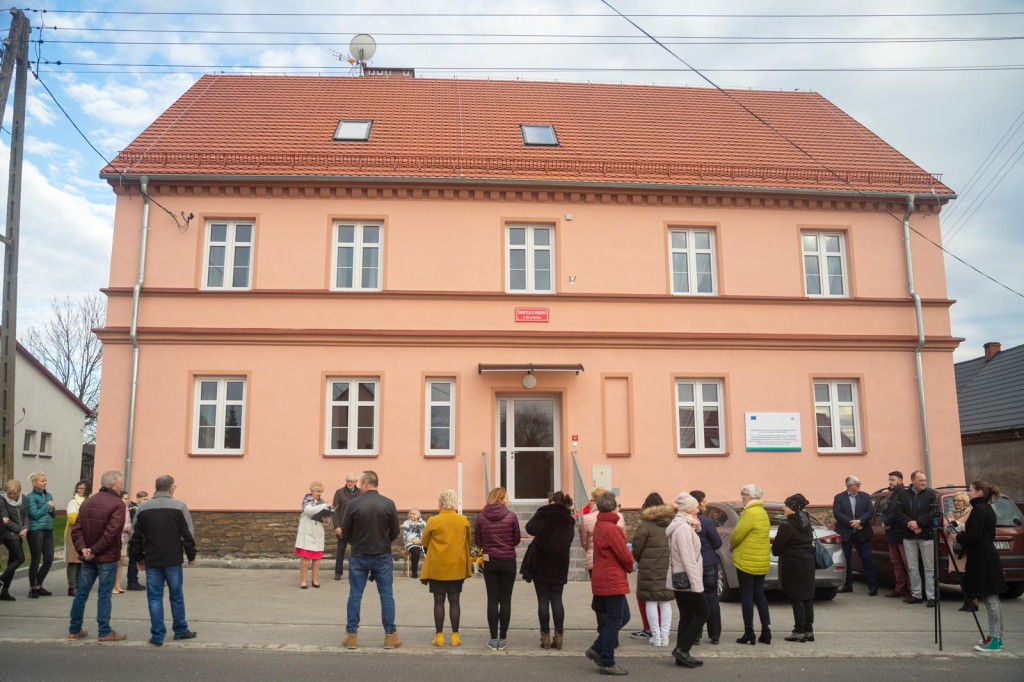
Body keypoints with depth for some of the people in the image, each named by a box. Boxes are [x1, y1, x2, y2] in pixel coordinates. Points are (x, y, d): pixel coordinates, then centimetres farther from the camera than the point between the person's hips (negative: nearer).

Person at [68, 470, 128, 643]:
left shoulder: (87, 502, 10)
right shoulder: (117, 504, -13)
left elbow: (77, 529, 3)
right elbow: (111, 533, -22)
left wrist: (82, 549, -7)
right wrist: (95, 551, -15)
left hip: (88, 557, 7)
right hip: (107, 557, -6)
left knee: (82, 592, 13)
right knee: (104, 594, 0)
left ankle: (74, 630, 21)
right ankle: (105, 633, 7)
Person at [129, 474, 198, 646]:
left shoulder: (143, 509, 3)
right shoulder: (179, 506, -5)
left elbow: (136, 537, 7)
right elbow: (188, 535, -5)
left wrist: (138, 558, 17)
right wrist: (191, 556, 5)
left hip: (151, 561, 2)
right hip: (173, 561, -2)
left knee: (155, 597, 6)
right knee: (176, 595, 11)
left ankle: (157, 636, 6)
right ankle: (180, 630, 21)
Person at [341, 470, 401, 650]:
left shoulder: (353, 504, -9)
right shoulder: (389, 504, -6)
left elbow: (345, 532, -2)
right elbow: (395, 532, -1)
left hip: (359, 555, 0)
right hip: (383, 555, 0)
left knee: (355, 595, 10)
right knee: (386, 595, 8)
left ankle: (351, 635, 16)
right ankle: (390, 635, 10)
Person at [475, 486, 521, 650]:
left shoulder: (481, 517, -3)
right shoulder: (511, 516, -8)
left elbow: (477, 541, 3)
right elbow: (517, 539, 0)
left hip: (489, 561, 1)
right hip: (508, 561, -1)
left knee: (492, 600, 8)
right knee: (505, 600, 7)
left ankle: (493, 639, 9)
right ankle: (502, 639, 9)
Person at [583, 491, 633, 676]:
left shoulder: (599, 525, 10)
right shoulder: (611, 528, -20)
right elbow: (625, 555, -16)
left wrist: (626, 566, 5)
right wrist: (629, 568, 6)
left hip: (602, 580, 10)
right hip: (613, 582, -9)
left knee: (623, 617, 18)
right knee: (614, 622, 1)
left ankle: (597, 649, 19)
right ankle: (607, 664, 9)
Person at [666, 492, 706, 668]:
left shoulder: (679, 526, 14)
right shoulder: (684, 528, -18)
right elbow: (688, 559, -22)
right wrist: (696, 584, -20)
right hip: (687, 579, -9)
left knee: (686, 616, 11)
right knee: (702, 613, 0)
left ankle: (681, 655, 12)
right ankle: (682, 649, -2)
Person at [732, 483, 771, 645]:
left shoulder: (750, 513, -17)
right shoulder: (763, 512, 12)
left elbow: (737, 535, -16)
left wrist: (731, 546, 3)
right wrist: (735, 545, 9)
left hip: (747, 562, -9)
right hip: (761, 562, 9)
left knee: (746, 596, 0)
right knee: (759, 595, 14)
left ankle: (749, 633, 4)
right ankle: (766, 631, 14)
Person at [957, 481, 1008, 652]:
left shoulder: (978, 510, -15)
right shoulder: (988, 509, 16)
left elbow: (975, 536, -20)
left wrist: (959, 537, -4)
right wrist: (963, 534, 14)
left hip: (983, 560, -10)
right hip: (988, 556, 10)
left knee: (990, 599, -7)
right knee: (992, 599, 13)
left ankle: (994, 640, -4)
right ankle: (996, 637, 19)